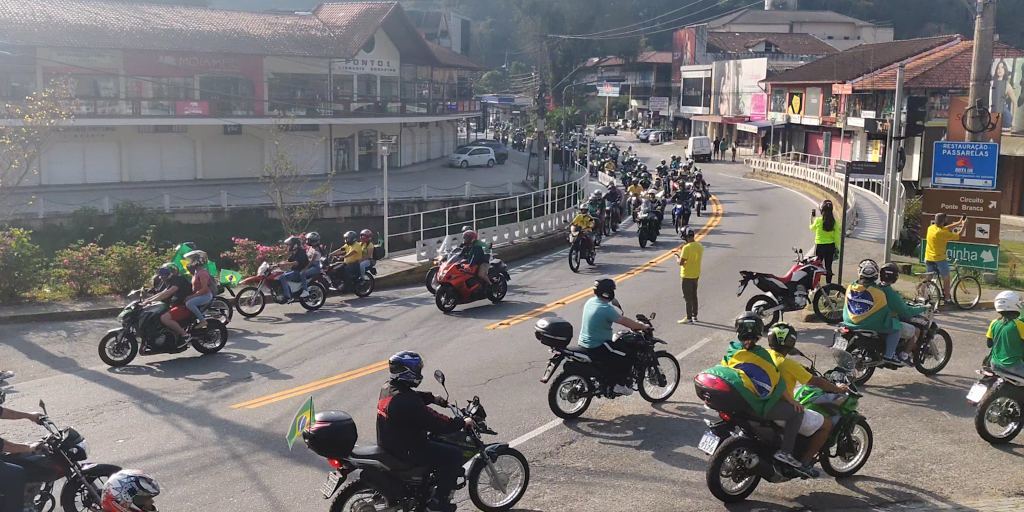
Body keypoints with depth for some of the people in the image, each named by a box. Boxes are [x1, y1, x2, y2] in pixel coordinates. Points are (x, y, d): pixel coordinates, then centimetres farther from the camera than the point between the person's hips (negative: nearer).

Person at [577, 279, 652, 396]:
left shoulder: (591, 302, 6)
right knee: (628, 355, 1)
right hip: (596, 348, -9)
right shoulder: (606, 308, -22)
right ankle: (620, 385, 6)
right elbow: (625, 321, -15)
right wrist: (643, 326, 0)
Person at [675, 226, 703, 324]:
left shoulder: (687, 248, -22)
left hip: (687, 276, -8)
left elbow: (681, 262, -22)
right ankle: (694, 316, 26)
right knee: (694, 296, 18)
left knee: (688, 297, 1)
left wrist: (678, 256, -1)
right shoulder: (700, 246, 2)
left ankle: (689, 318, 5)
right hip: (696, 275, 8)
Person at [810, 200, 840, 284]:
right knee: (828, 267, 12)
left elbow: (812, 229, 6)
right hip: (830, 246, 3)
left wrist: (812, 217, 16)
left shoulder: (818, 220, -15)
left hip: (819, 246, -3)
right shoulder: (834, 221, -7)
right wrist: (837, 248, 8)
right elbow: (836, 236, -2)